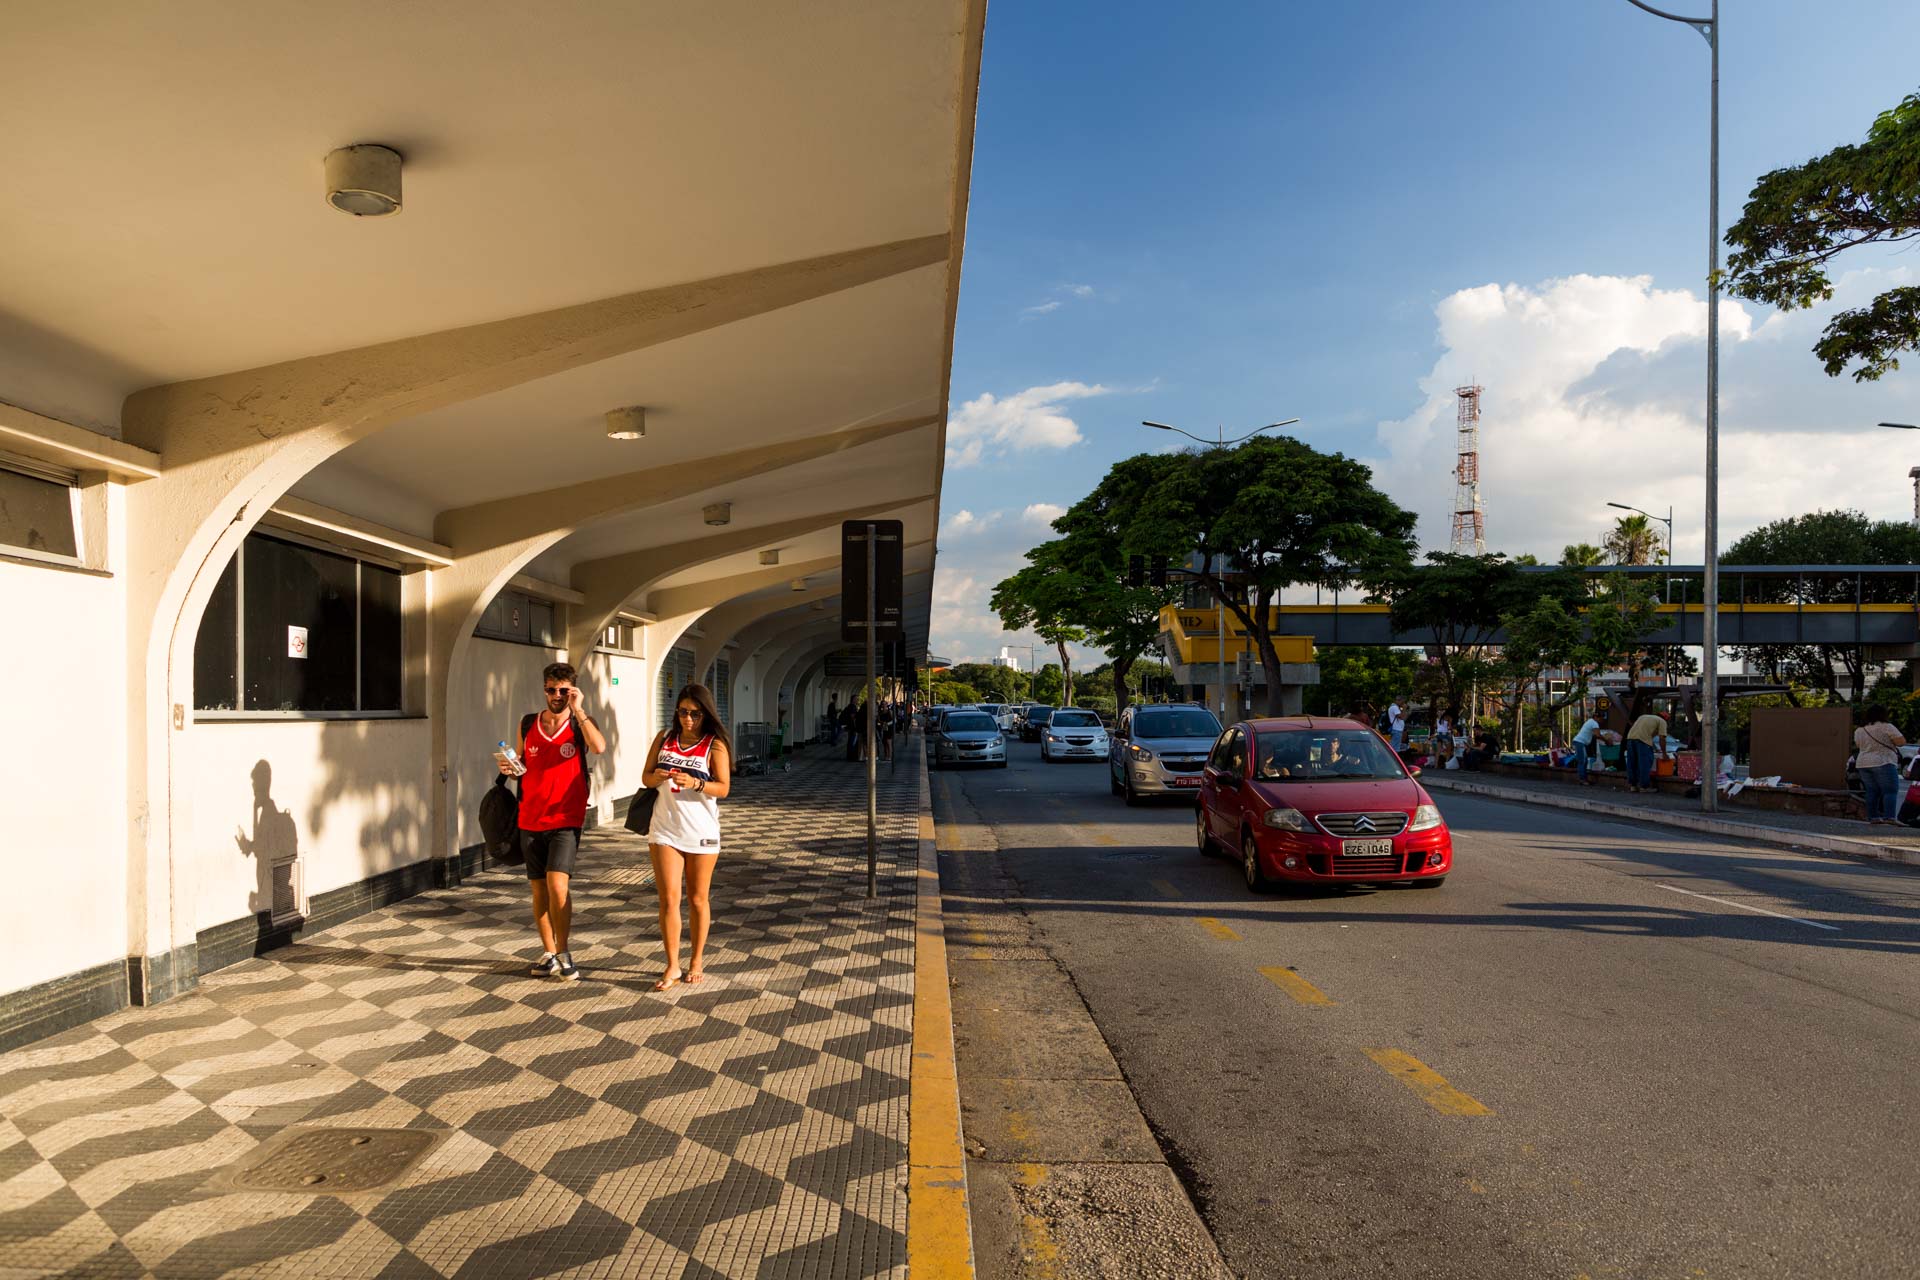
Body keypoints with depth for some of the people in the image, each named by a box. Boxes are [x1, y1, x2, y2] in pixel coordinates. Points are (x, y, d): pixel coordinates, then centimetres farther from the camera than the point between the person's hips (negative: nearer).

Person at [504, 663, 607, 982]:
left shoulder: (580, 722, -2)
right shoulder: (527, 724, 7)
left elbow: (599, 746, -24)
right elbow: (521, 768, 18)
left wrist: (577, 709, -22)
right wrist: (509, 769, -4)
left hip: (566, 820, -4)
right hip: (531, 820, 4)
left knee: (557, 883, -17)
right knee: (539, 888, 10)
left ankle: (564, 953, -2)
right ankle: (549, 953, 23)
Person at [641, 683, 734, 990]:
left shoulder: (715, 744, -5)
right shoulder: (664, 738, 5)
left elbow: (723, 788, -11)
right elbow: (645, 778, 9)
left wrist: (695, 783, -28)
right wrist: (657, 777, -14)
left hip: (701, 833, -2)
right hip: (665, 830, 2)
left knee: (697, 899, 9)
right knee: (669, 899, -2)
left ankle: (697, 961, 24)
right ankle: (672, 967, 5)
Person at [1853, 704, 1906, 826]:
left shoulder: (1859, 730, 11)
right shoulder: (1886, 727, -8)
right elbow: (1902, 742, -9)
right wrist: (1890, 739, 9)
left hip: (1863, 764, 6)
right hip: (1883, 763, -6)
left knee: (1872, 791, 8)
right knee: (1890, 791, -7)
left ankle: (1873, 817, 4)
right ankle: (1890, 817, -17)